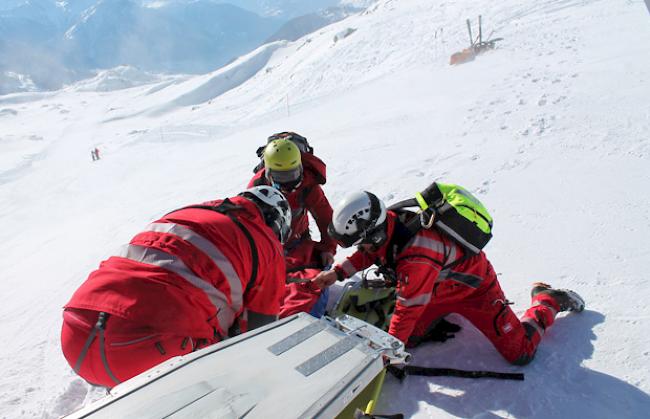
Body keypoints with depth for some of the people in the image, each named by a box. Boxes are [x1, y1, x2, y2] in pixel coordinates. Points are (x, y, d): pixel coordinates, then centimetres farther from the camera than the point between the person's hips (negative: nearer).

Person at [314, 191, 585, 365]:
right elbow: (369, 254, 5)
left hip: (475, 287, -7)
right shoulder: (385, 225, -19)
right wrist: (338, 273, -5)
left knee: (520, 354, -3)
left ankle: (550, 300, 22)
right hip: (440, 284, 7)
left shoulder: (416, 259, -43)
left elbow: (407, 310, -31)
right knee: (408, 340, 2)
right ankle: (450, 312, 26)